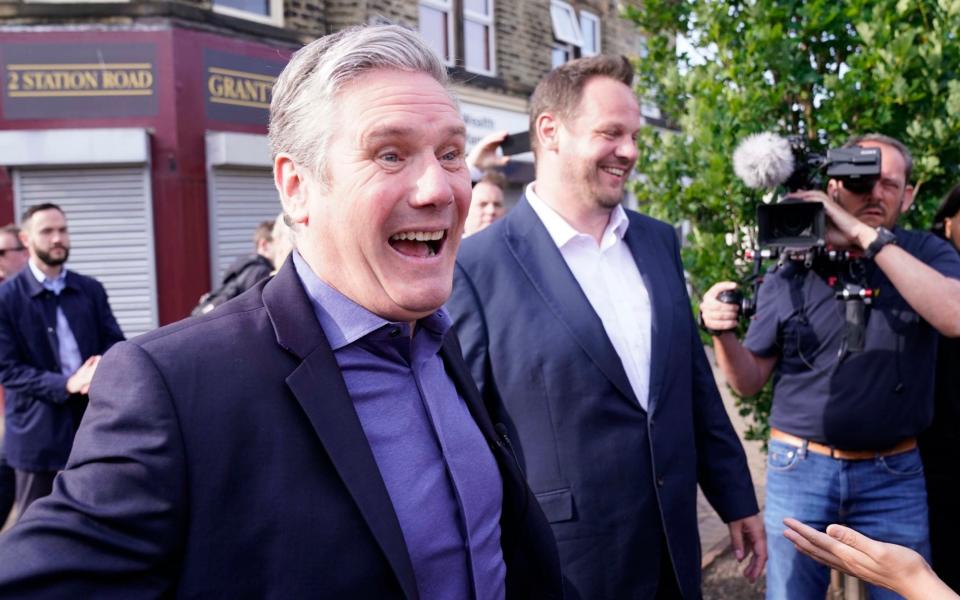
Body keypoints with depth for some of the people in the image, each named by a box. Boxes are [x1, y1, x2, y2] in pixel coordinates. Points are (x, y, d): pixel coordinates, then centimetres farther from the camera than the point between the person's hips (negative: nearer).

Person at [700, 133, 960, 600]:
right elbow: (749, 380, 4)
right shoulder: (790, 275, 1)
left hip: (894, 475, 0)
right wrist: (723, 334, -17)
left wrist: (868, 237, -23)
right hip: (800, 469, 0)